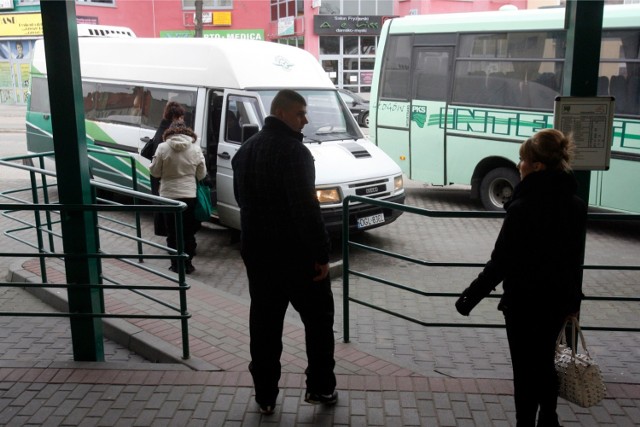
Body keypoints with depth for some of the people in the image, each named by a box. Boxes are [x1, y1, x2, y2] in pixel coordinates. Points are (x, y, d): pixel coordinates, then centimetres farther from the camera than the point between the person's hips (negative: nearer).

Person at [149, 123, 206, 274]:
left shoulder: (163, 148, -8)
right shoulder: (195, 148, -2)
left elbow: (155, 172, -4)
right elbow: (202, 175, 3)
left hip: (169, 195, -1)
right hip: (189, 195, 1)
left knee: (173, 232, 10)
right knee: (188, 232, 12)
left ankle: (176, 264, 13)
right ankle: (188, 264, 15)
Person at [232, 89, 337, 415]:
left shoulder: (245, 150, 11)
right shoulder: (293, 151, -17)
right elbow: (305, 207, -23)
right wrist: (321, 253, -19)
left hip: (256, 251, 7)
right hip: (295, 252, -7)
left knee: (264, 322, 12)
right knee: (318, 317, 10)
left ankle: (265, 395, 19)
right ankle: (320, 388, 17)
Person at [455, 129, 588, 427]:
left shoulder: (523, 208, -22)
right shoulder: (576, 205, 0)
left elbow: (501, 262, -20)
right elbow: (575, 259, 9)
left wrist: (470, 297, -10)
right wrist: (573, 300, 20)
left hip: (525, 302, -7)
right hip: (558, 300, 7)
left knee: (525, 370, 9)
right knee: (545, 363, 23)